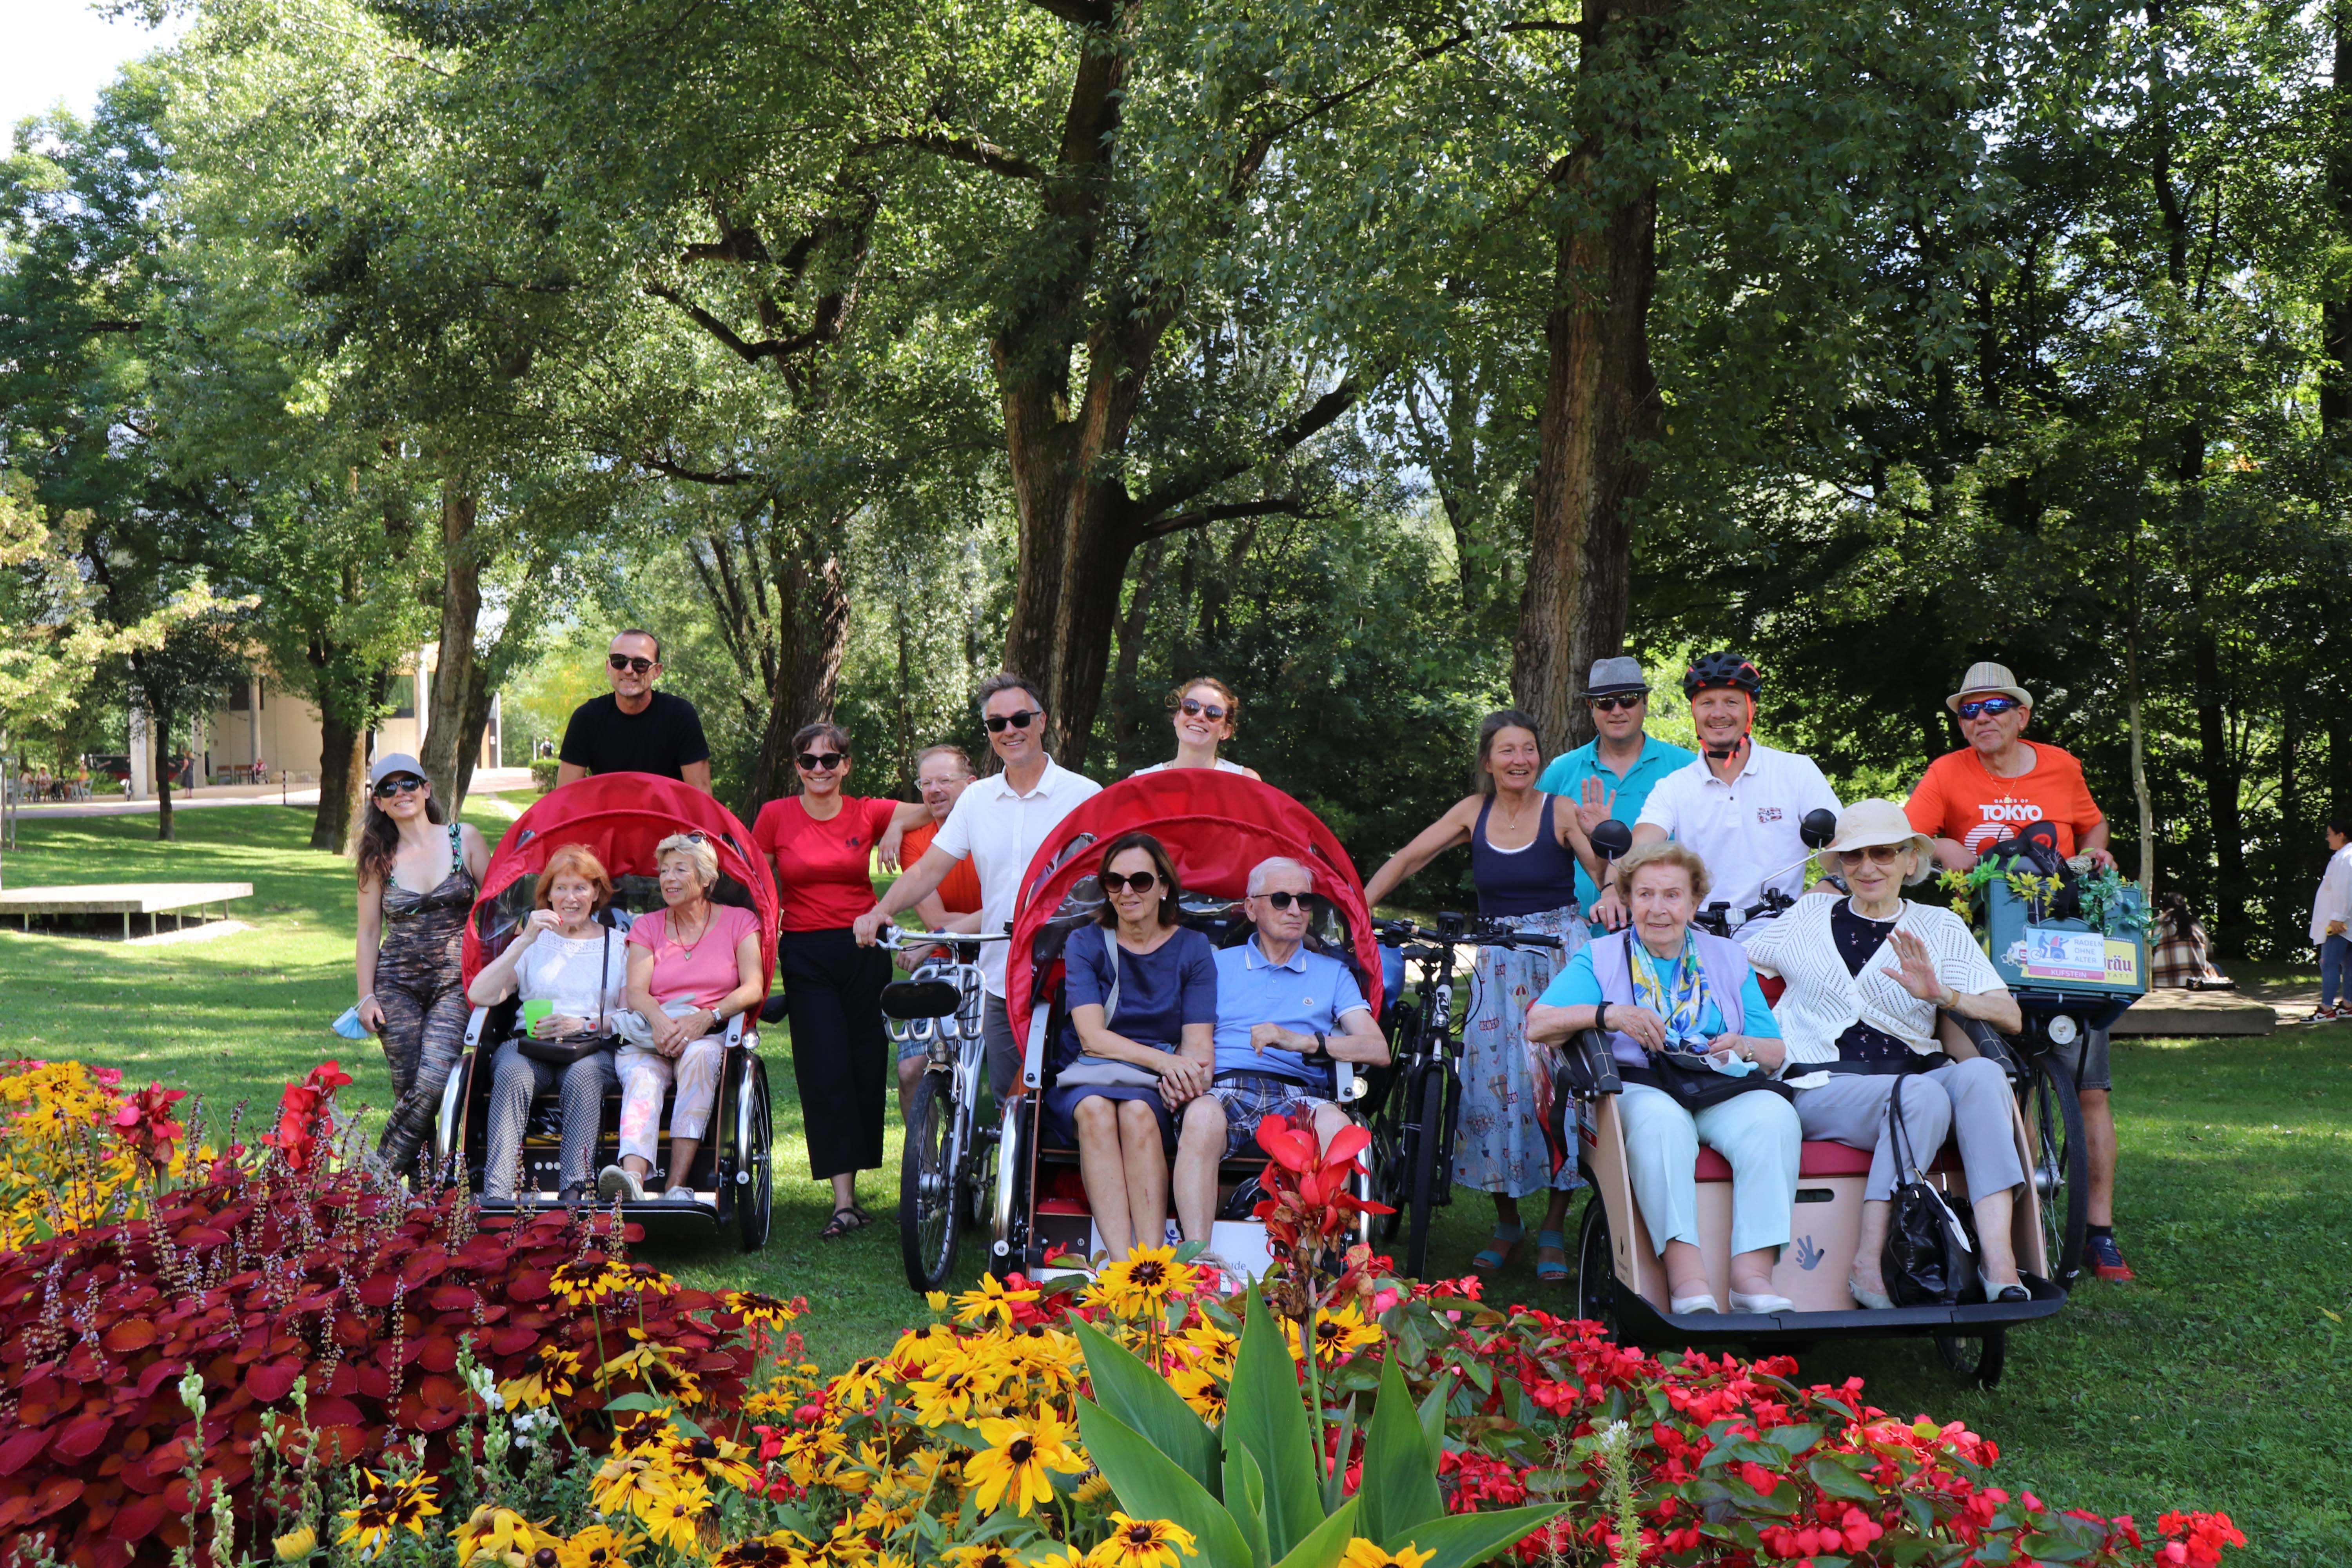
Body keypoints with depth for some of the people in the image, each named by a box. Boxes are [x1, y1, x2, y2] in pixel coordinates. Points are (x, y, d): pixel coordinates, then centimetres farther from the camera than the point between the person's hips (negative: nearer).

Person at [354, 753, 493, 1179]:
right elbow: (368, 930, 11)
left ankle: (379, 1174, -9)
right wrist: (366, 996, 4)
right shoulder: (379, 857, 9)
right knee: (409, 1091, -5)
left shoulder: (464, 839, 4)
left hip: (455, 983, -2)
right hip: (397, 985, 2)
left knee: (432, 1083, -19)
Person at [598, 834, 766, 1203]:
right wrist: (659, 1020, -22)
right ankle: (632, 1179, -59)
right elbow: (636, 992, 2)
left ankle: (677, 1186, -42)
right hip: (651, 1035, 1)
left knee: (698, 1055, -37)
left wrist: (707, 1017, -21)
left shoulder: (739, 922, 12)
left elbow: (753, 989, -3)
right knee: (641, 1079, -33)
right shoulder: (647, 927, 18)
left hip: (713, 1035, -1)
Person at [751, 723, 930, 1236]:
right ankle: (844, 1200, -9)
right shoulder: (776, 816, 1)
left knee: (866, 1069, 3)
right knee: (825, 1073, -8)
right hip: (806, 956, -1)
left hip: (864, 951, 2)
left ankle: (850, 1187, 16)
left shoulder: (868, 814, 3)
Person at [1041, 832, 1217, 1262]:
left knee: (1138, 1113, -35)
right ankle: (1121, 1263, -46)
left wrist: (1185, 1074, -25)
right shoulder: (1085, 944, 6)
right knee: (1095, 1109, -35)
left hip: (1156, 1087, 0)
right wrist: (1163, 1060, -23)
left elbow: (1198, 1041, 0)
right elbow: (1092, 1036, -7)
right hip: (1086, 1077, 0)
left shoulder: (1193, 948, 9)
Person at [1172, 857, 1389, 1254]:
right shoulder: (1219, 964, 25)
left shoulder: (1333, 974, 24)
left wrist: (1301, 1041, -7)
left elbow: (1378, 1051, 9)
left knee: (1334, 1124, -37)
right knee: (1203, 1114, -38)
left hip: (1295, 1094, 0)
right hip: (1224, 1088, 0)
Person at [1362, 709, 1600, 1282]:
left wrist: (1602, 833, -30)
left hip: (1562, 954, -2)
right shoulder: (1474, 812, 5)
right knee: (1493, 1081, -4)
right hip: (1499, 960, 3)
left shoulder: (1560, 810, -3)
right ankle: (1506, 1224, 13)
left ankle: (1553, 1231, 7)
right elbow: (1406, 860, 7)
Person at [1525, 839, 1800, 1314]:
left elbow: (1776, 1054, 19)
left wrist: (1745, 1047, -5)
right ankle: (1687, 1280, -46)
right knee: (1661, 1119, -38)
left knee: (1773, 1115, -31)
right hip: (1637, 1086, -2)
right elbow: (1538, 1026, -2)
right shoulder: (1600, 958, 15)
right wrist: (1607, 1014, -18)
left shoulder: (1728, 959, 23)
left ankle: (1753, 1276, -38)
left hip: (1723, 1093, 3)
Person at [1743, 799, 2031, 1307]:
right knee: (1923, 1095, -33)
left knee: (1982, 1074, -31)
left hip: (1914, 1072, 2)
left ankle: (1997, 1258, -39)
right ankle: (1869, 1264, -32)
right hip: (1824, 1087, -2)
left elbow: (2010, 1018, 3)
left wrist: (1942, 995, -14)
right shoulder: (1810, 914, 16)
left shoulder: (1940, 928, 14)